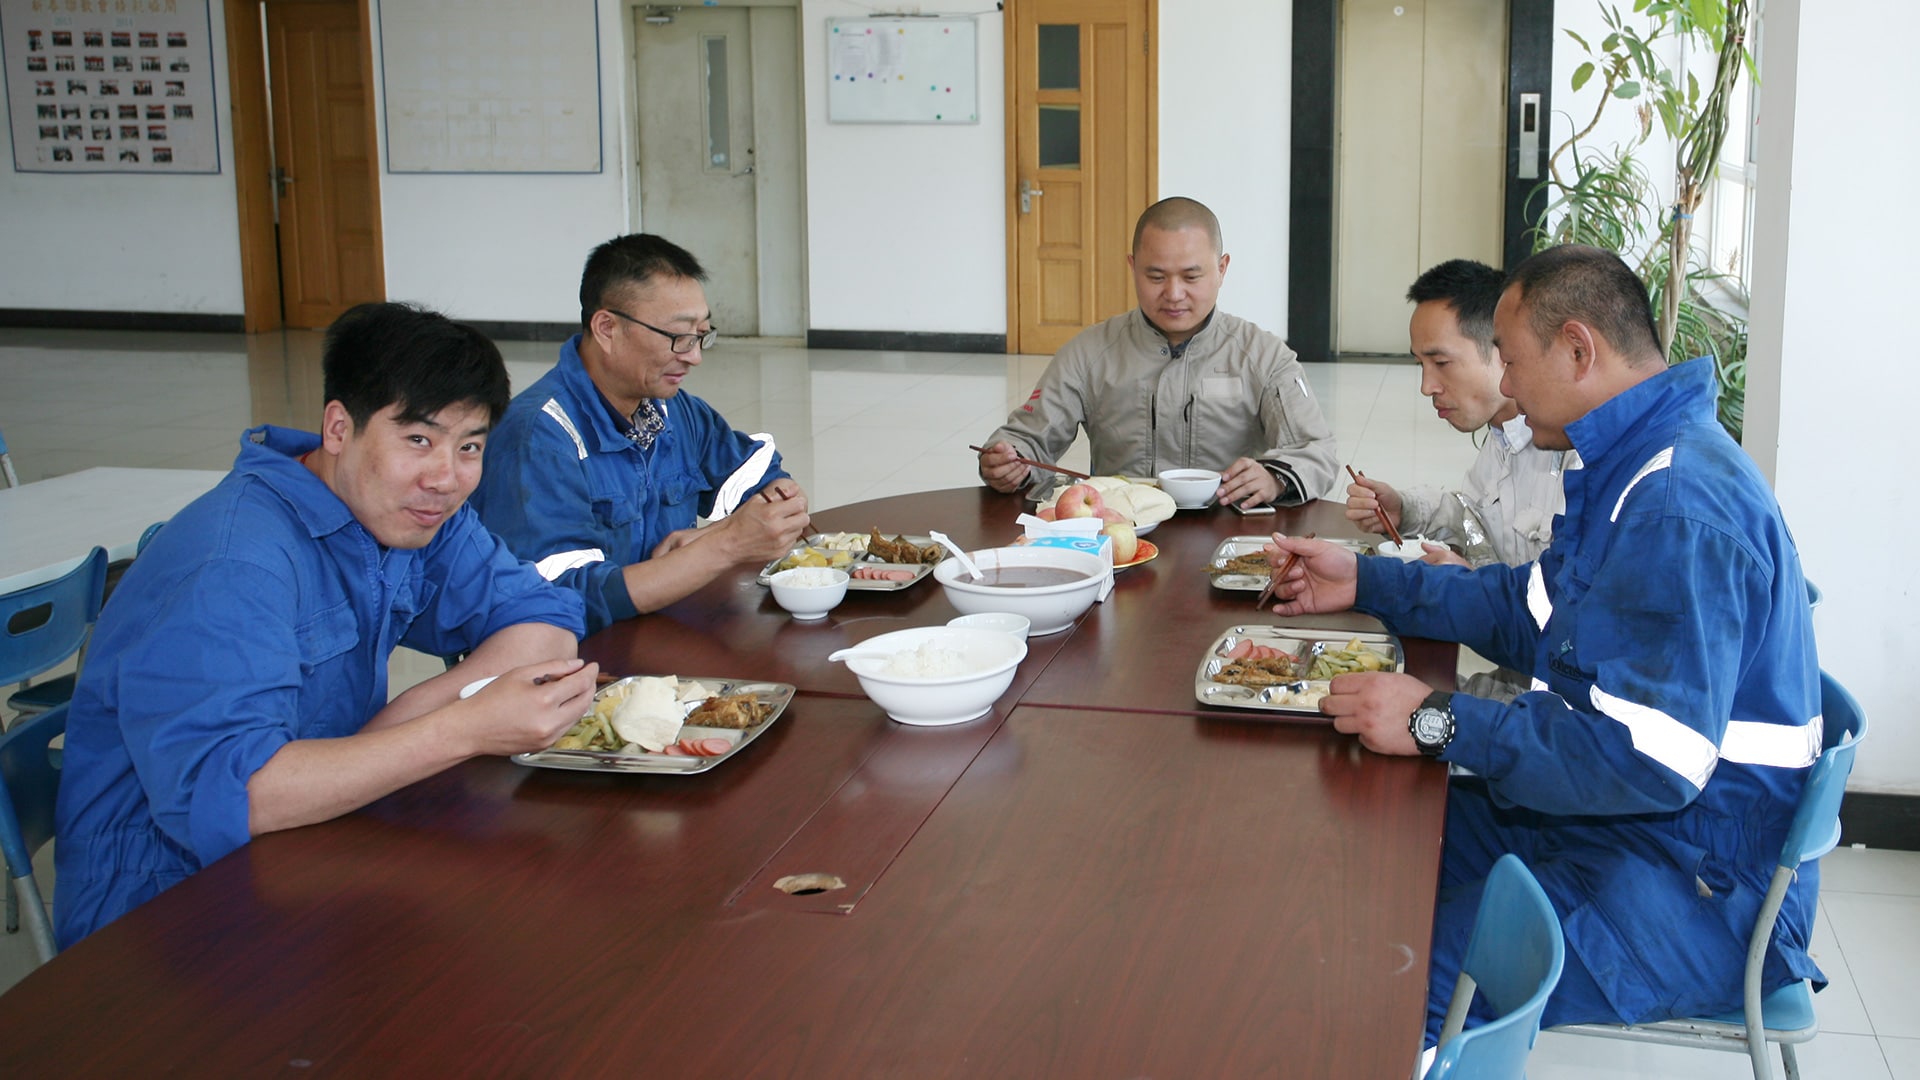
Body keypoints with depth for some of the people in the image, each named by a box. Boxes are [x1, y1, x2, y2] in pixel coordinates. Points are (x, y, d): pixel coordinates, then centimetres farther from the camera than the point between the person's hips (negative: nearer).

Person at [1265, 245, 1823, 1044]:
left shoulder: (1680, 512, -26)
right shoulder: (1631, 466, 10)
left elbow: (1652, 761, -32)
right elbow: (1535, 610, 23)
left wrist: (1440, 724, -27)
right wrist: (1367, 582, 21)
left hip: (1693, 887, -11)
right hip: (1608, 805, 11)